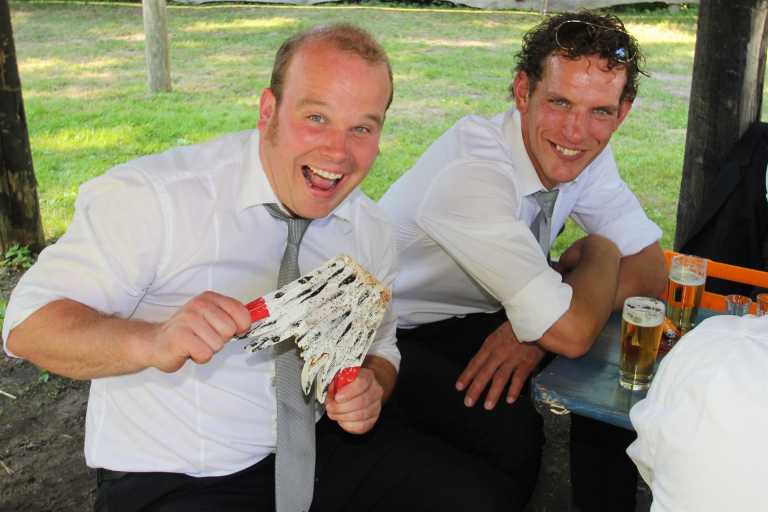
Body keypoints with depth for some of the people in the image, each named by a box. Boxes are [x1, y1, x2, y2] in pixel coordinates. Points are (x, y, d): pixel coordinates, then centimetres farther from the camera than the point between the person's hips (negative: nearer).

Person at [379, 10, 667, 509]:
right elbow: (571, 333, -36)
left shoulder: (587, 153, -8)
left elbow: (650, 268, -5)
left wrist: (541, 324, -22)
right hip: (397, 335, -7)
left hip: (478, 318, 7)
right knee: (509, 434, -28)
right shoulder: (470, 169, -32)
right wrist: (598, 251, -13)